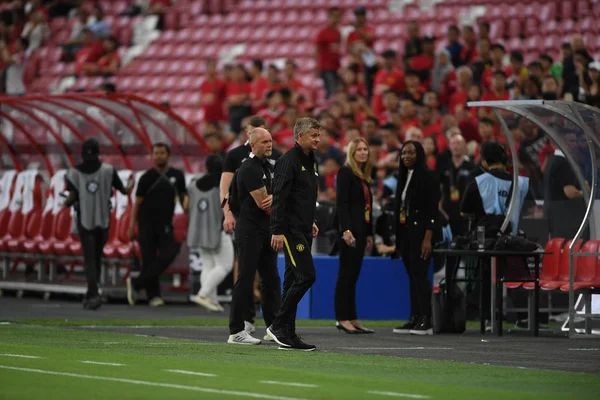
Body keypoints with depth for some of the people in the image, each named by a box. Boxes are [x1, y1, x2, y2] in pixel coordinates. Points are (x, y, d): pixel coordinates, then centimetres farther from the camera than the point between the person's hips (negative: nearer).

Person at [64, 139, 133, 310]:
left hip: (85, 221, -1)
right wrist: (132, 185, 26)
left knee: (90, 260, -1)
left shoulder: (75, 173, -7)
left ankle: (94, 295, -18)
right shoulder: (108, 170, -4)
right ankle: (90, 294, 21)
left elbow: (72, 197, -12)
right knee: (97, 258, 17)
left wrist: (66, 203, 11)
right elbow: (123, 190, 4)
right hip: (103, 220, 1)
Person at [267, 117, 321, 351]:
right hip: (291, 230, -9)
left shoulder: (311, 162, 17)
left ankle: (286, 333, 11)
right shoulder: (289, 161, -13)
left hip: (303, 230, 9)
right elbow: (279, 198, -18)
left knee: (293, 280, 9)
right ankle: (279, 326, -8)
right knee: (306, 276, -14)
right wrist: (278, 231, -22)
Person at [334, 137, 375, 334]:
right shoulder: (346, 172, -7)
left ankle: (352, 318, 10)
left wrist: (369, 233, 18)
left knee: (353, 275, 9)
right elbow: (341, 203, -15)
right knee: (346, 274, -6)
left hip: (361, 229, 8)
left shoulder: (363, 176, 17)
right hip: (350, 229, -8)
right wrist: (346, 230, -23)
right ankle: (342, 318, -4)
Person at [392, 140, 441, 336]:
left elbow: (432, 209, -14)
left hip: (420, 231, -8)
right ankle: (414, 319, 9)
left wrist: (427, 238, -20)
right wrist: (397, 238, 13)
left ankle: (425, 321, -9)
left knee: (419, 274, -10)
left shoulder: (427, 176, -8)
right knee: (412, 276, 8)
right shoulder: (403, 177, 15)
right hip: (405, 232, 8)